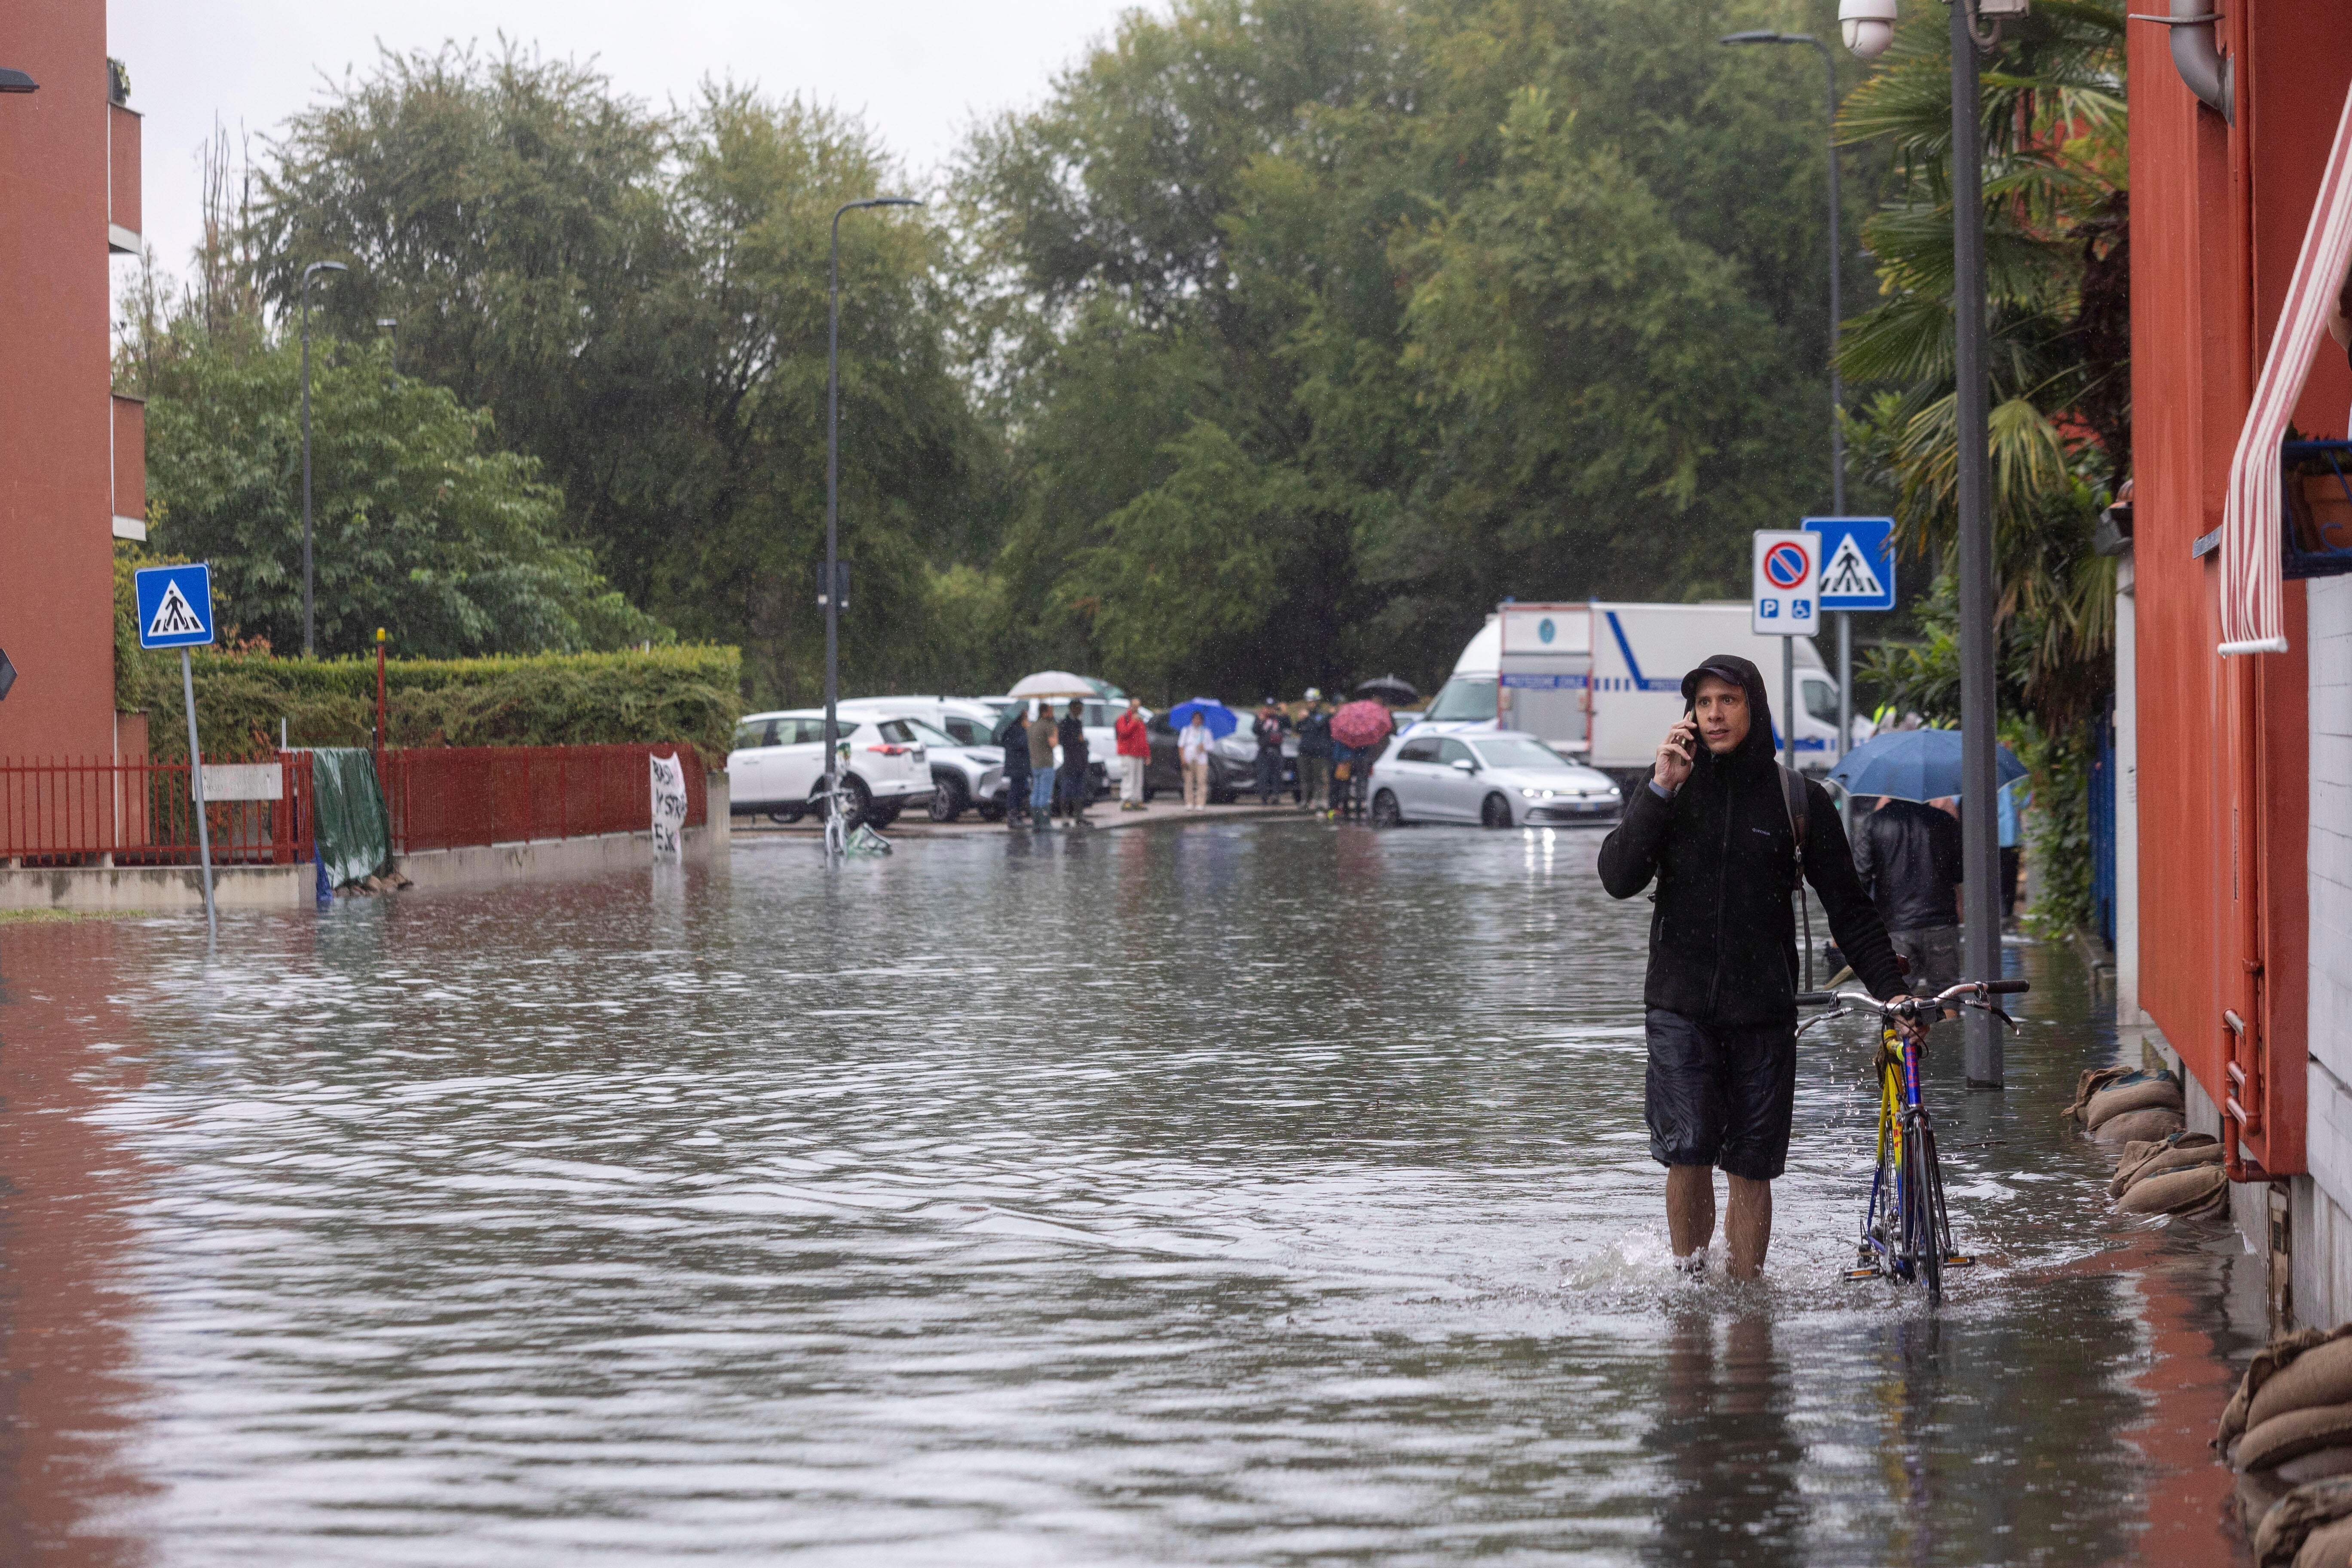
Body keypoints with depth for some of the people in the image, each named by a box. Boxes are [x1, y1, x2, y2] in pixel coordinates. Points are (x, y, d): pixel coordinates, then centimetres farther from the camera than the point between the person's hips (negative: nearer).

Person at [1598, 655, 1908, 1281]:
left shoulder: (1799, 800, 3)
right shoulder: (1668, 790, 5)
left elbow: (1848, 909, 7)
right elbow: (1619, 879, -8)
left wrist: (1891, 991, -2)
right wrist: (1662, 790, -15)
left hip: (1763, 1011, 0)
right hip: (1680, 1002, 0)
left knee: (1751, 1169, 1)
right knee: (1687, 1153, -13)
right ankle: (1689, 1279, 4)